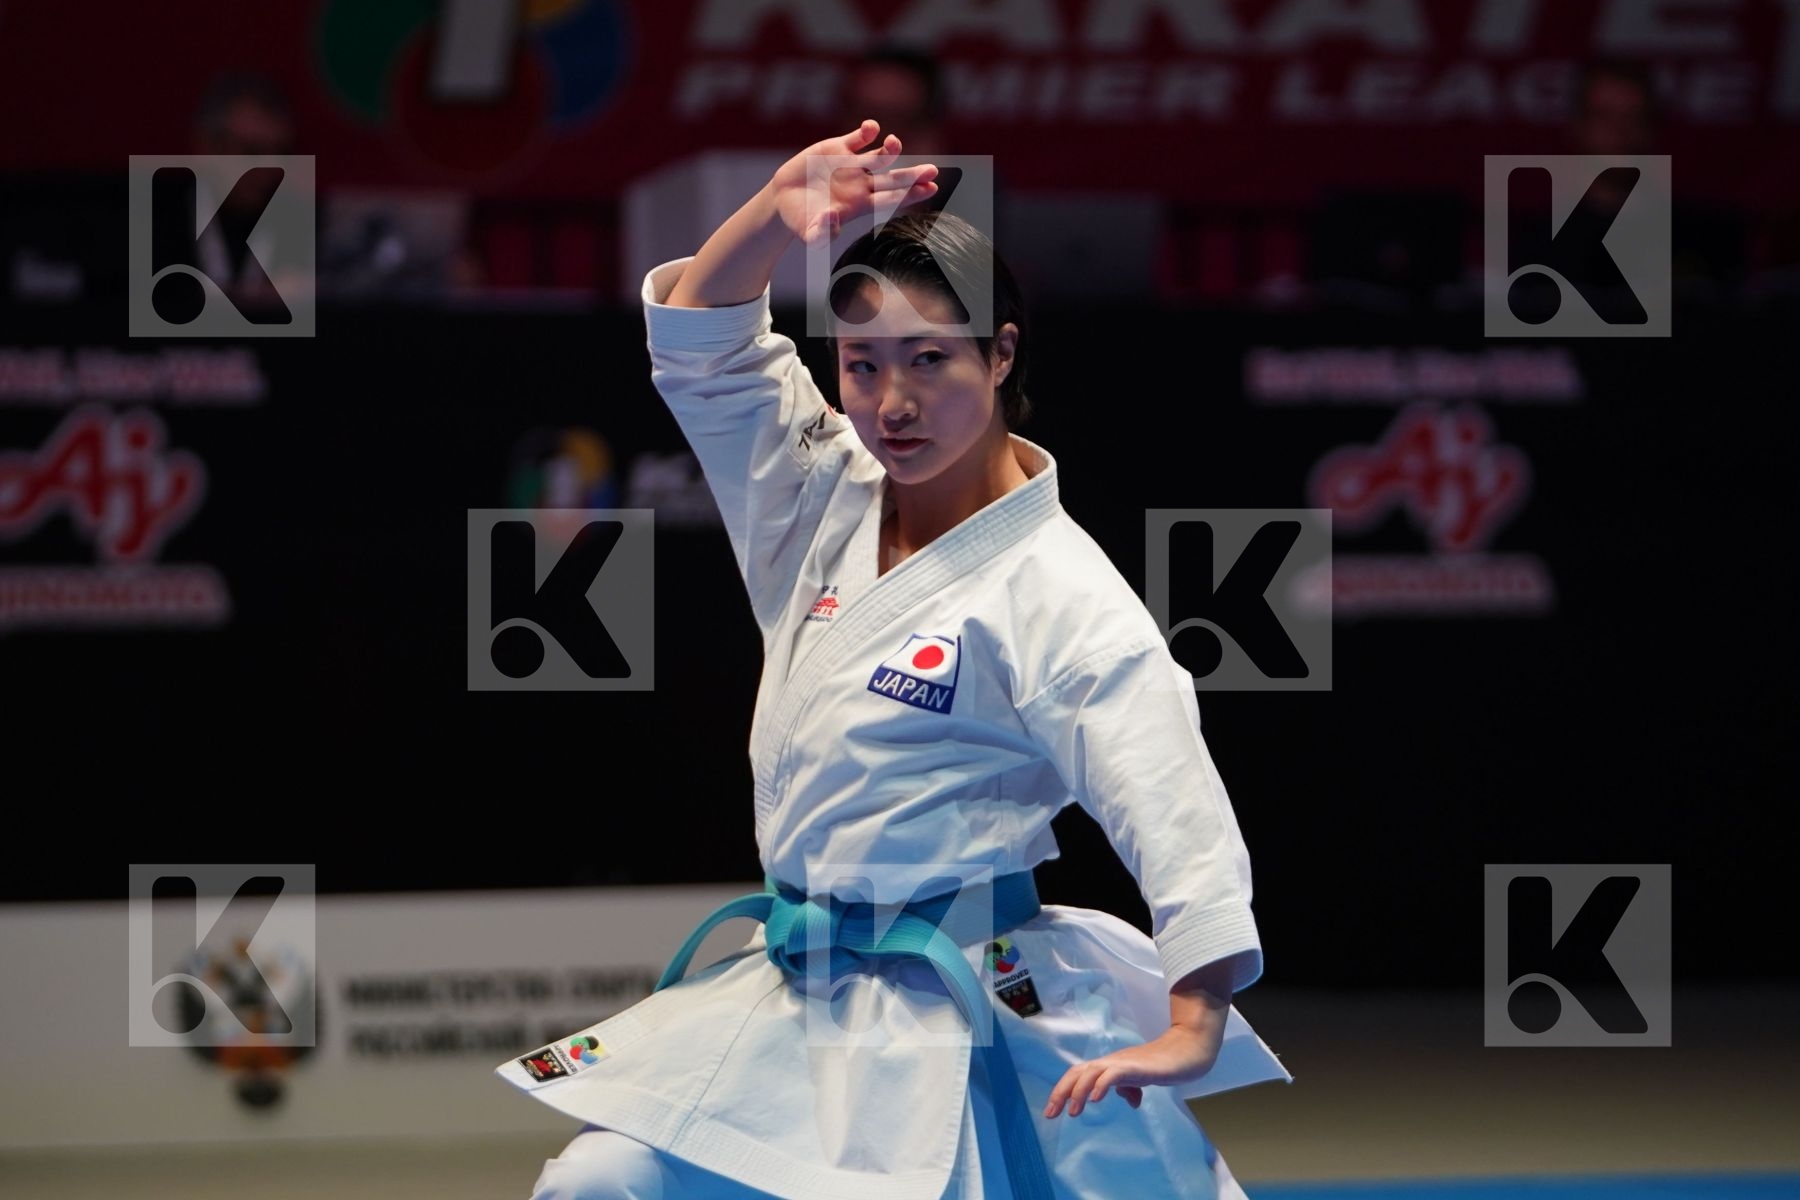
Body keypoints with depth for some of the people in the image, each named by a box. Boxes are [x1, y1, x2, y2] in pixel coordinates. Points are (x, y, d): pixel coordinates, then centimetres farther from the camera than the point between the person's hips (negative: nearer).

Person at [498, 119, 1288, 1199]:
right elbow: (702, 341, 6)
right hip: (789, 1006, 6)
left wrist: (1191, 1029, -32)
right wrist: (777, 212, -13)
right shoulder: (828, 507, 6)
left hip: (955, 1028, -6)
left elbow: (1177, 815, -22)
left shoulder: (1059, 595, -15)